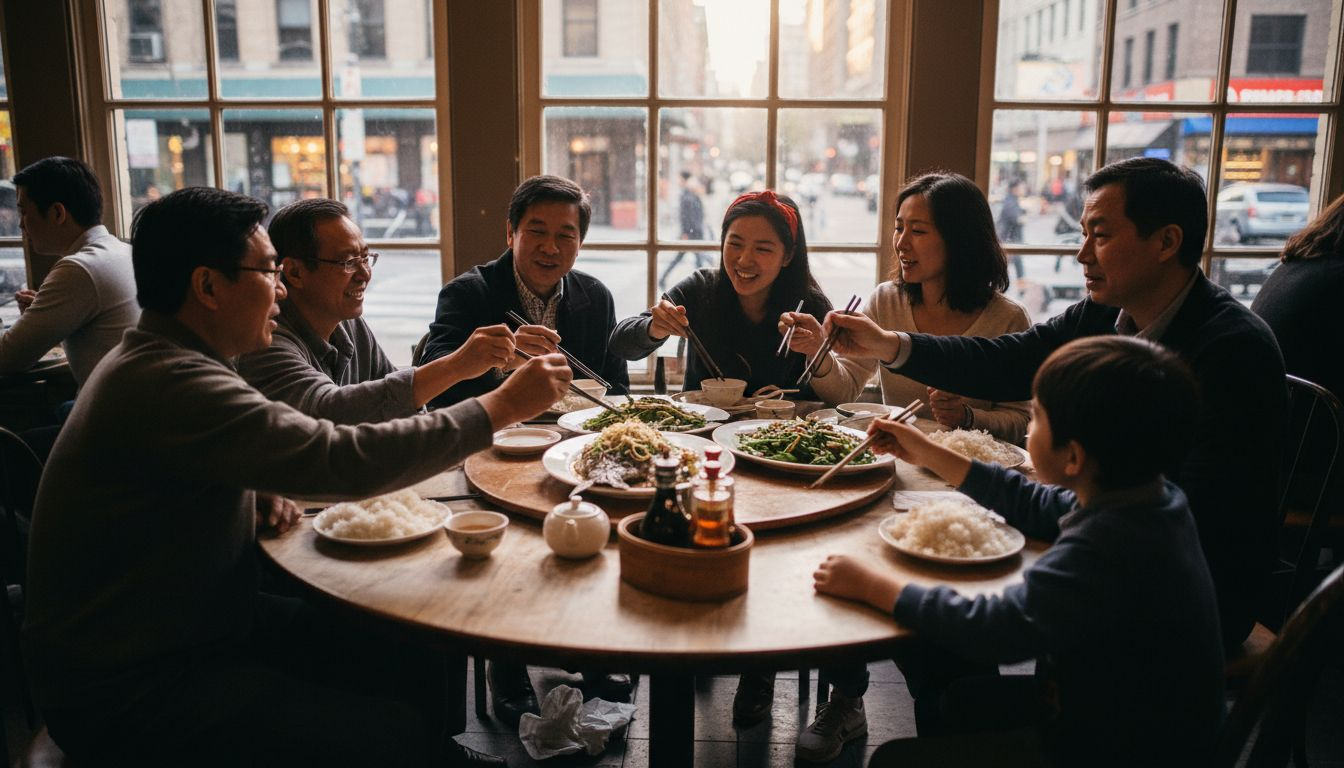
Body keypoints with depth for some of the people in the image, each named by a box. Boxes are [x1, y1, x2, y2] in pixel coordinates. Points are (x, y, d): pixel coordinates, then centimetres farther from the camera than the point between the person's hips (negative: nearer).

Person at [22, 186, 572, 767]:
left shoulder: (158, 355, 8)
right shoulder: (166, 383, -25)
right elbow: (345, 460, -29)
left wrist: (254, 496, 2)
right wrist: (501, 407, -20)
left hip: (203, 624, 9)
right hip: (128, 687, -9)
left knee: (428, 661, -2)